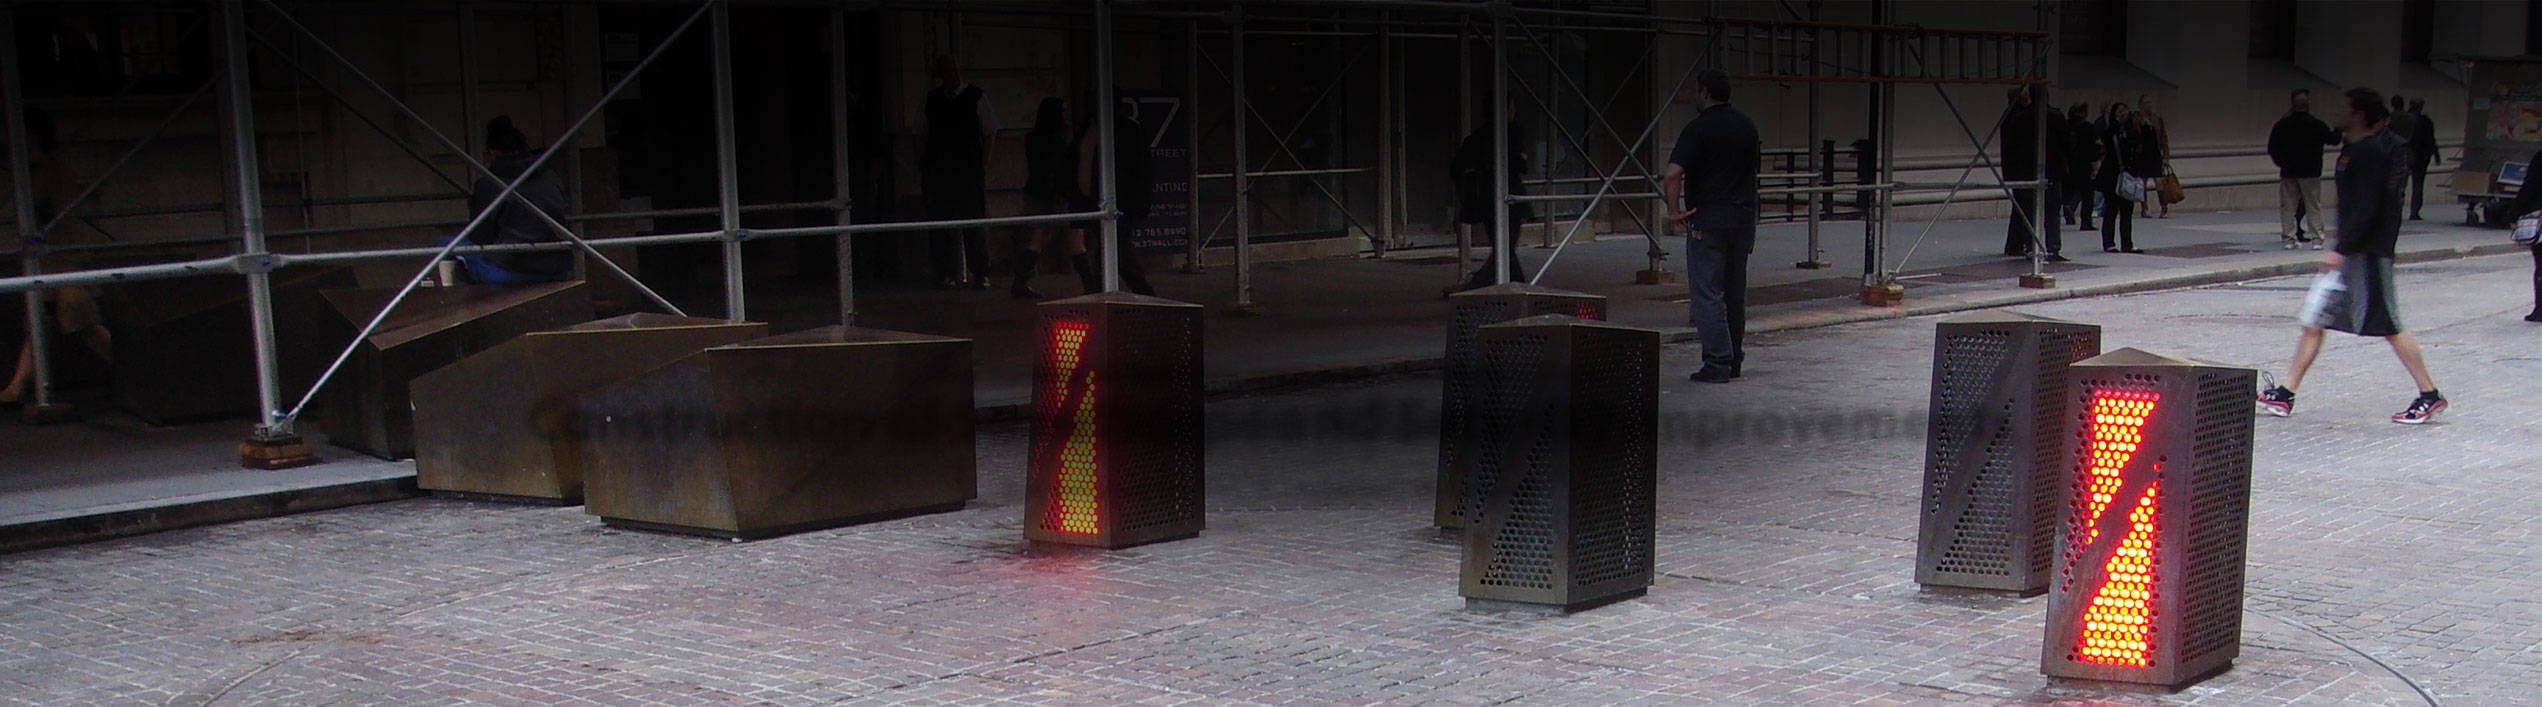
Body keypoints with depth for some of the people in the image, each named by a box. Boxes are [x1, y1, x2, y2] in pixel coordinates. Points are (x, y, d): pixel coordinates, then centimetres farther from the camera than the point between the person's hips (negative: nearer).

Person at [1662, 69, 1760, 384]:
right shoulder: (1747, 126, 11)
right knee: (1735, 291, 14)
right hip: (1744, 217, 7)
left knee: (1707, 292, -4)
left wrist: (1674, 210, -12)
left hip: (1708, 219, -7)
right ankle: (1734, 359, 20)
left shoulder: (1699, 128, -12)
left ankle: (1717, 363, -9)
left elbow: (1673, 174, -23)